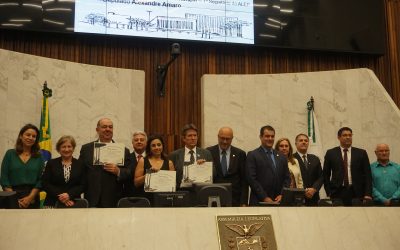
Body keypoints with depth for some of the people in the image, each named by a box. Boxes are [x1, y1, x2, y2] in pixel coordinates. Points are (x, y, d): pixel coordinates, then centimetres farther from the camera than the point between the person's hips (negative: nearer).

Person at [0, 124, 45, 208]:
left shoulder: (39, 156, 7)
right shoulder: (10, 154, 5)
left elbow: (40, 180, 2)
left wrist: (30, 197, -10)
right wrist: (15, 200, -8)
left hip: (32, 200, 1)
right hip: (13, 198, -1)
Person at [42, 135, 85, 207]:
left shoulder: (79, 165, 8)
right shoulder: (51, 163, 9)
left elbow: (82, 185, 3)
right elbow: (45, 184, 2)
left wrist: (69, 195, -13)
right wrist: (60, 196, -9)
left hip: (73, 203, 0)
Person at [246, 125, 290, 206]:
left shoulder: (281, 157, 16)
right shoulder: (252, 155, 0)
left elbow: (287, 178, 14)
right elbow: (251, 179, -7)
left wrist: (282, 195, -1)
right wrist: (265, 198, -12)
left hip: (278, 201, 4)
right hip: (259, 202, -4)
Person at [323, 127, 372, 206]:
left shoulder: (361, 153, 9)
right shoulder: (331, 153, 8)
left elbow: (367, 175, 6)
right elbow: (326, 175, 9)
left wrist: (368, 194, -3)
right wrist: (329, 192, 0)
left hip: (357, 193, 1)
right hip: (337, 193, 0)